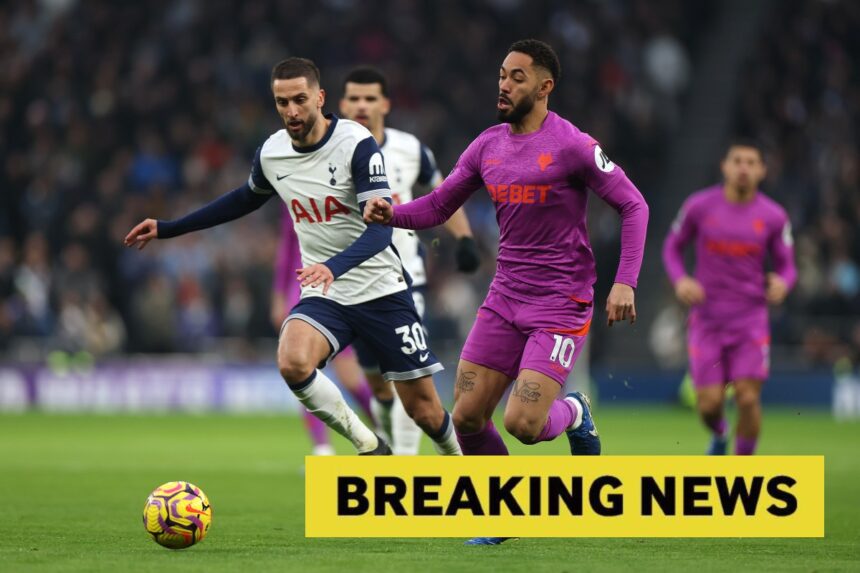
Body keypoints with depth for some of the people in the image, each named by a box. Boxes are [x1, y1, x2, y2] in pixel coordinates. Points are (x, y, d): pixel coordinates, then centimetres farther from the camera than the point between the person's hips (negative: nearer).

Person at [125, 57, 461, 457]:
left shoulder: (356, 144, -16)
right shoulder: (271, 153, 1)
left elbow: (380, 227, -24)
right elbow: (246, 199, 23)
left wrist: (335, 267, -43)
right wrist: (167, 229, 24)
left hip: (381, 292, -3)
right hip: (324, 296, 3)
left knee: (424, 410, -1)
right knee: (292, 363, -29)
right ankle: (369, 446, -9)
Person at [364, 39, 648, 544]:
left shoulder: (571, 145, -12)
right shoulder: (487, 146, 7)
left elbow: (634, 206, -8)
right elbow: (438, 207, 12)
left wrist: (625, 282, -17)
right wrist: (391, 214, -9)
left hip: (560, 306, -6)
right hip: (505, 298, 6)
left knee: (522, 423, -17)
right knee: (467, 416, 0)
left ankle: (574, 414, 18)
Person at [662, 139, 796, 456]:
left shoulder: (773, 216, -1)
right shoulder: (699, 206, -2)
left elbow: (787, 265, 7)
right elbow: (672, 247, 11)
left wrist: (782, 283, -17)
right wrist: (680, 280, -8)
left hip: (750, 319, 0)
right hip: (707, 319, 0)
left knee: (748, 398, -11)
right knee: (709, 403, -5)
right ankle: (719, 435, 32)